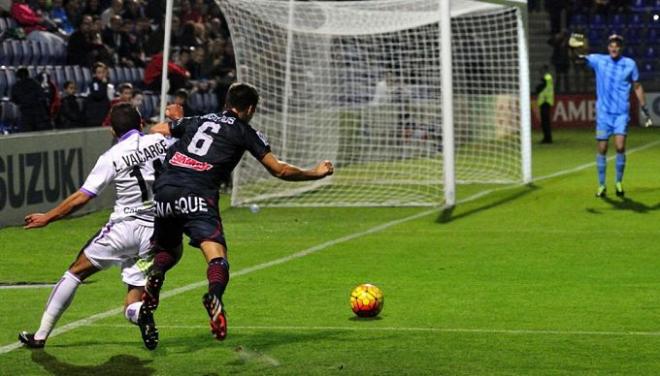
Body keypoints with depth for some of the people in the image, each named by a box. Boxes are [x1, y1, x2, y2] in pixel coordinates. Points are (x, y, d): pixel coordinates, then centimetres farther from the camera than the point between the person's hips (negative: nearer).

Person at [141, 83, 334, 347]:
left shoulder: (196, 121, 25)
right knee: (217, 257, -13)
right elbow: (279, 170, 14)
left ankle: (155, 274, -8)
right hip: (197, 196, -5)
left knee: (169, 251, 25)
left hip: (163, 190, 5)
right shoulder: (244, 132, 14)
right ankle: (214, 296, -45)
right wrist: (316, 173, 28)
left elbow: (155, 131, 31)